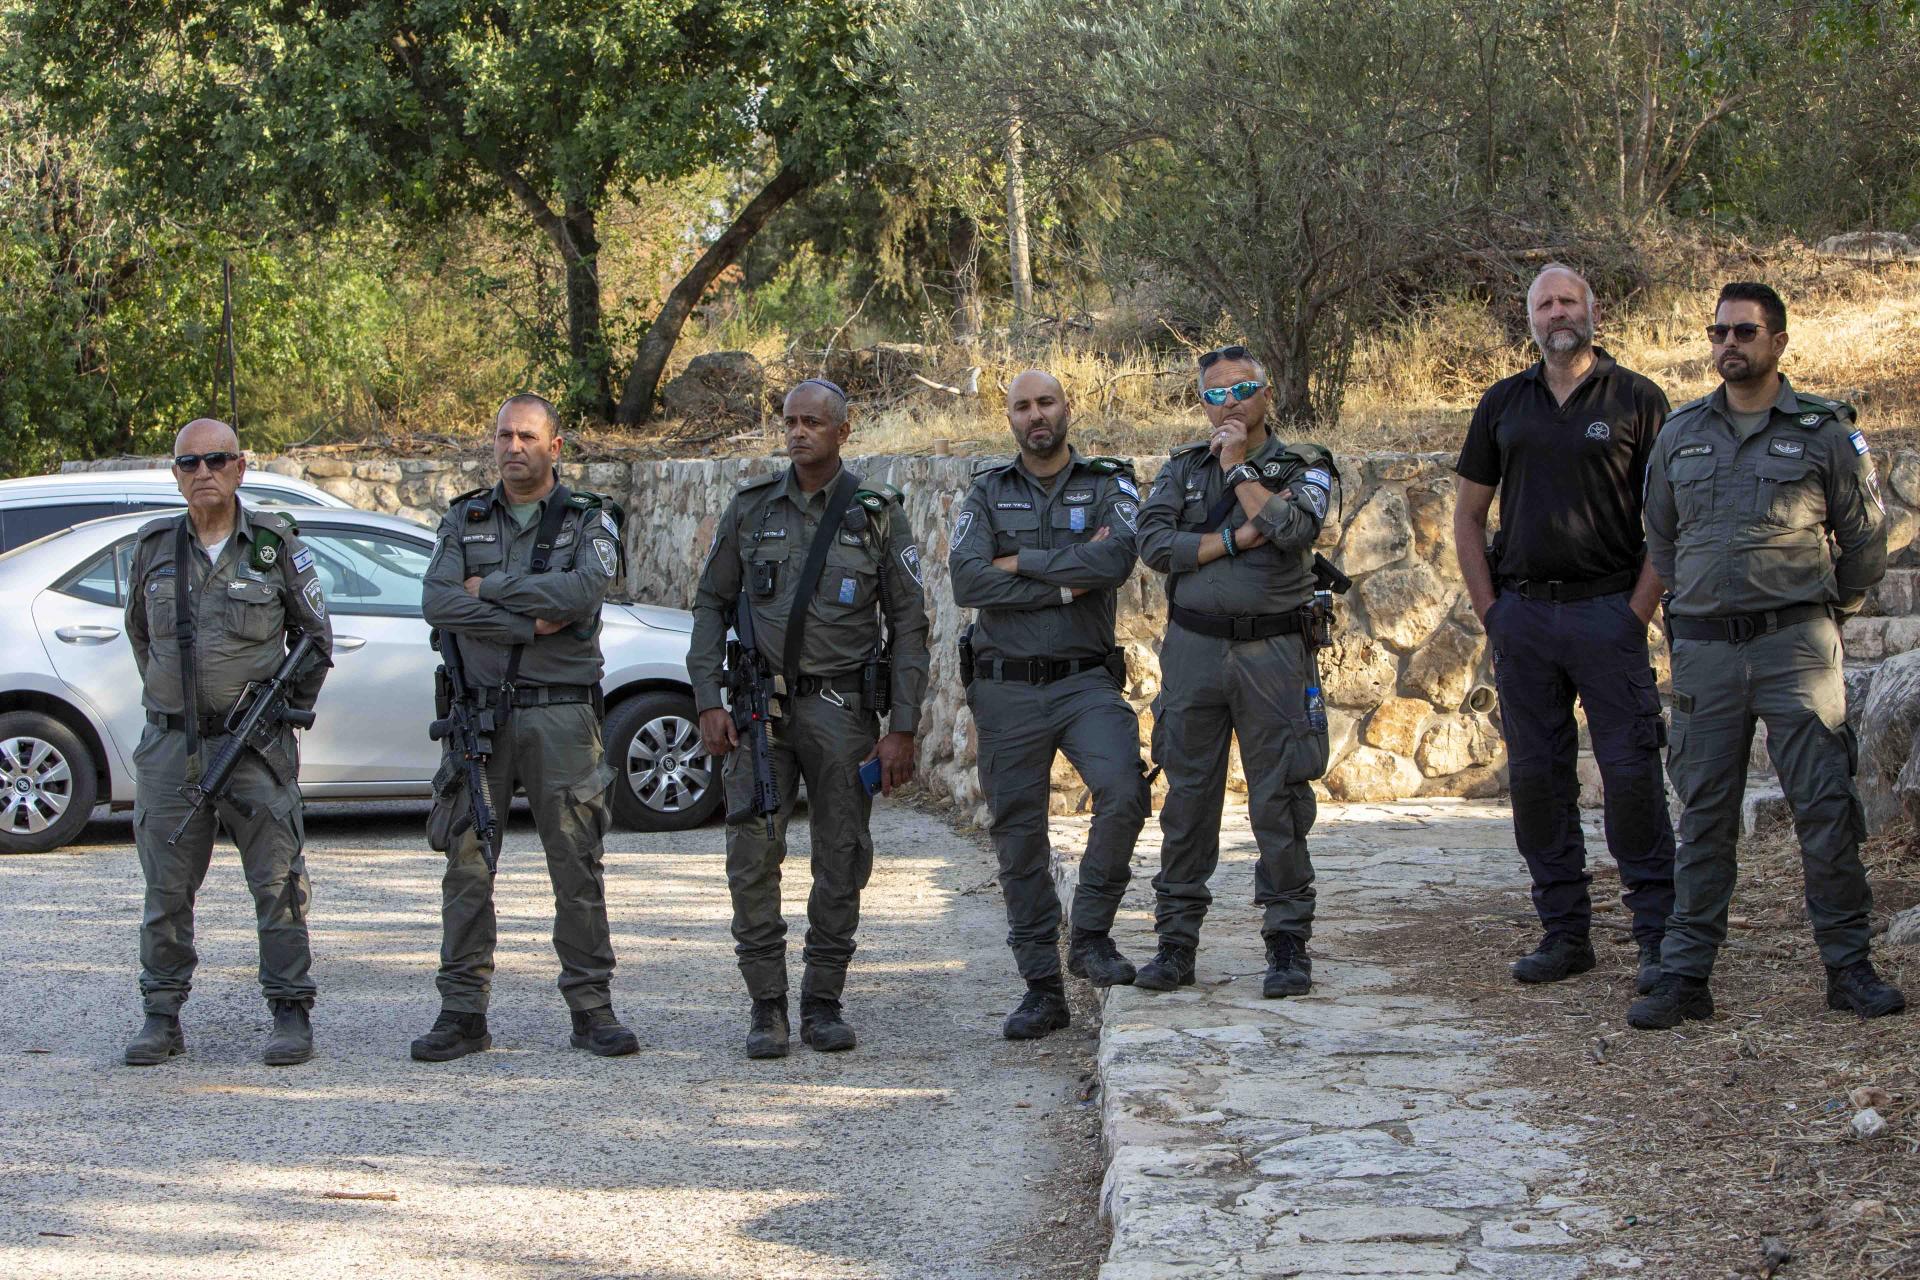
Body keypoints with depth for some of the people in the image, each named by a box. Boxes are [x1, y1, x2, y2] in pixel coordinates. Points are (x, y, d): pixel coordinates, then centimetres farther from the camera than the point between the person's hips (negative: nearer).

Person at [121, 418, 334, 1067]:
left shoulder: (276, 544, 2)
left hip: (255, 743, -2)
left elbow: (315, 636, 11)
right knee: (167, 890, 6)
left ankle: (290, 1013, 6)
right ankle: (162, 1017, 15)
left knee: (277, 881, -2)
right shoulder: (154, 548, 7)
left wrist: (287, 706, 4)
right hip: (169, 746, 2)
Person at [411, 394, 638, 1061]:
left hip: (561, 714, -2)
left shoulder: (590, 520, 5)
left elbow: (584, 590, -16)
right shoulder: (464, 521, 12)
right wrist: (531, 623, -12)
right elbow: (437, 602, -5)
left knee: (577, 866, 0)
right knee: (468, 863, 1)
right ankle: (463, 1013, 7)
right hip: (479, 712, 2)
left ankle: (591, 1008, 6)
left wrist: (489, 587, -8)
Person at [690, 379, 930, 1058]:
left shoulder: (877, 514, 2)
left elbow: (909, 625, 2)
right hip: (760, 705, 1)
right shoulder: (751, 508, 6)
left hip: (841, 708, -1)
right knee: (752, 854, -7)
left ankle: (822, 1003, 13)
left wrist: (903, 729, -4)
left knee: (841, 861, 2)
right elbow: (711, 603, 11)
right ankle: (767, 1006, 1)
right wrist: (708, 703, 0)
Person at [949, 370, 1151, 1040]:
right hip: (1006, 688, 2)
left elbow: (1116, 560, -16)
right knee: (1019, 838, 4)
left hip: (1085, 680, -1)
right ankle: (1041, 990, 14)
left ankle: (1091, 933, -6)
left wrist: (1021, 563, -10)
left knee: (1123, 789, -26)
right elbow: (966, 581, -9)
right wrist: (1069, 579, -11)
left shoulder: (1109, 485, 5)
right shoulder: (988, 493, 8)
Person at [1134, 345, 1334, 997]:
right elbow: (1154, 543, -4)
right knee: (1187, 797, 4)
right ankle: (1176, 941, 10)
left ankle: (1288, 943, 6)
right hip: (1193, 649, 2)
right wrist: (1235, 539, -11)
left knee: (1279, 798, -2)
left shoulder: (1304, 468, 6)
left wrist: (1238, 466, -7)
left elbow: (1291, 529, -15)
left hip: (1272, 652, -2)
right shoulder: (1181, 469, 12)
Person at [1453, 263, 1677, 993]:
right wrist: (1489, 610, 6)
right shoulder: (1503, 404, 12)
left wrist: (1639, 611, -8)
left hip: (1606, 610, -4)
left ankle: (1659, 937, -3)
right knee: (1535, 776, 6)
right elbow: (1467, 514, 16)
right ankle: (1563, 931, 15)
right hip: (1522, 612, 4)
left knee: (1632, 773, -7)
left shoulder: (1635, 400, 2)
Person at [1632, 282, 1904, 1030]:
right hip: (1704, 649, 3)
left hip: (1796, 643, -2)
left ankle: (1849, 969, 4)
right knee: (1703, 818, 5)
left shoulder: (1825, 431, 2)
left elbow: (1865, 537, 10)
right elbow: (1660, 538, 23)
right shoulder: (1681, 434, 11)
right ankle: (1685, 975, 7)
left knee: (1827, 811, -4)